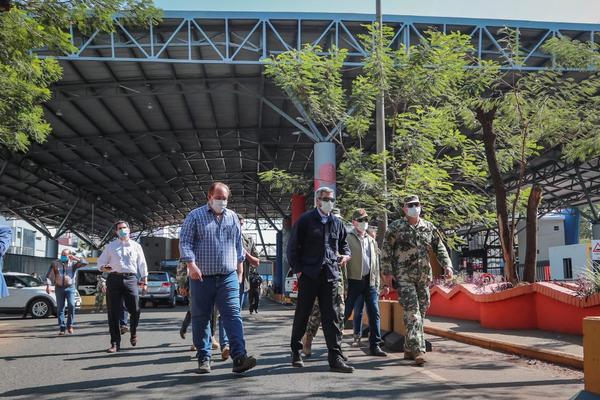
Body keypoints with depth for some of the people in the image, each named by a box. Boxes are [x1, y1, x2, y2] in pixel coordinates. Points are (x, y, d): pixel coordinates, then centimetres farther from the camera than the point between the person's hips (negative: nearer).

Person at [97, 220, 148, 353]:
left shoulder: (136, 246, 16)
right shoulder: (111, 246, 14)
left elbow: (142, 265, 17)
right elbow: (101, 262, 13)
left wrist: (144, 281, 10)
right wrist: (104, 267, -10)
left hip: (131, 279, 0)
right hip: (114, 279, 0)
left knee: (135, 310, -8)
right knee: (114, 312, -2)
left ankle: (133, 332, 22)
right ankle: (115, 343, 5)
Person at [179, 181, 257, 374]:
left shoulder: (232, 217, 14)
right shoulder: (195, 216, 2)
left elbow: (238, 243, 21)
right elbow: (185, 243, -4)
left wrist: (240, 265, 17)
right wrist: (191, 264, -17)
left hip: (228, 277, 2)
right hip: (202, 277, -2)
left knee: (233, 315, -10)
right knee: (201, 318, 6)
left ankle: (239, 358, -16)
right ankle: (204, 359, 16)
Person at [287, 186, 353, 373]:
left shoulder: (337, 223, 14)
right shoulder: (305, 220, -1)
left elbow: (343, 244, 27)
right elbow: (292, 247, 0)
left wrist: (346, 255, 4)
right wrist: (298, 269, -6)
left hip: (330, 275, 4)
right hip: (309, 274, -3)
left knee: (330, 316, 1)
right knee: (302, 314, 6)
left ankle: (335, 358, 1)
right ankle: (296, 351, 23)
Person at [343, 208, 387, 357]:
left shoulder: (371, 241, 17)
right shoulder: (348, 238, -2)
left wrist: (377, 284, 12)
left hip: (369, 281, 5)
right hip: (354, 280, -5)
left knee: (374, 313, 1)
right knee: (345, 313, 0)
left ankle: (375, 345, 7)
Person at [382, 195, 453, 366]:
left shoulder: (429, 227, 11)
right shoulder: (396, 227, 0)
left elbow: (439, 248, 13)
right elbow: (386, 250, -1)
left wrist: (447, 265, -1)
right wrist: (388, 272, -7)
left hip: (424, 276, 5)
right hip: (404, 276, -5)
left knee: (421, 311, 8)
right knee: (412, 311, -14)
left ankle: (409, 349, 19)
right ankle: (418, 350, -17)